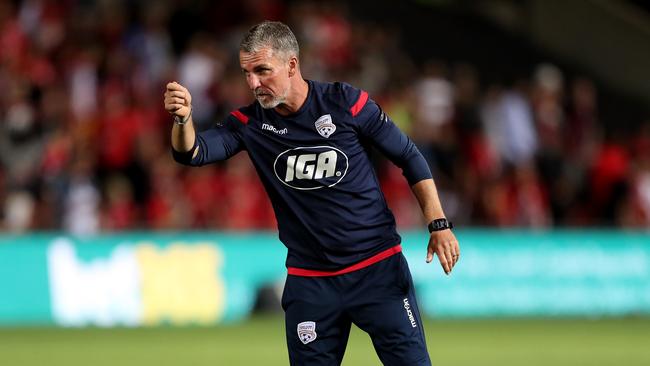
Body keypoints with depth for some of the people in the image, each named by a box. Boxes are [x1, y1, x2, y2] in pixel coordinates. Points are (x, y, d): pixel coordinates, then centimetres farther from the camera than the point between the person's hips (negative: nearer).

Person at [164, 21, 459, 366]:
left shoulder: (346, 103, -8)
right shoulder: (250, 121, -1)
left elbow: (409, 157, 0)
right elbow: (191, 152, -14)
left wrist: (439, 224, -5)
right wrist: (182, 119, -36)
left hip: (378, 268, -2)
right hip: (310, 281, 2)